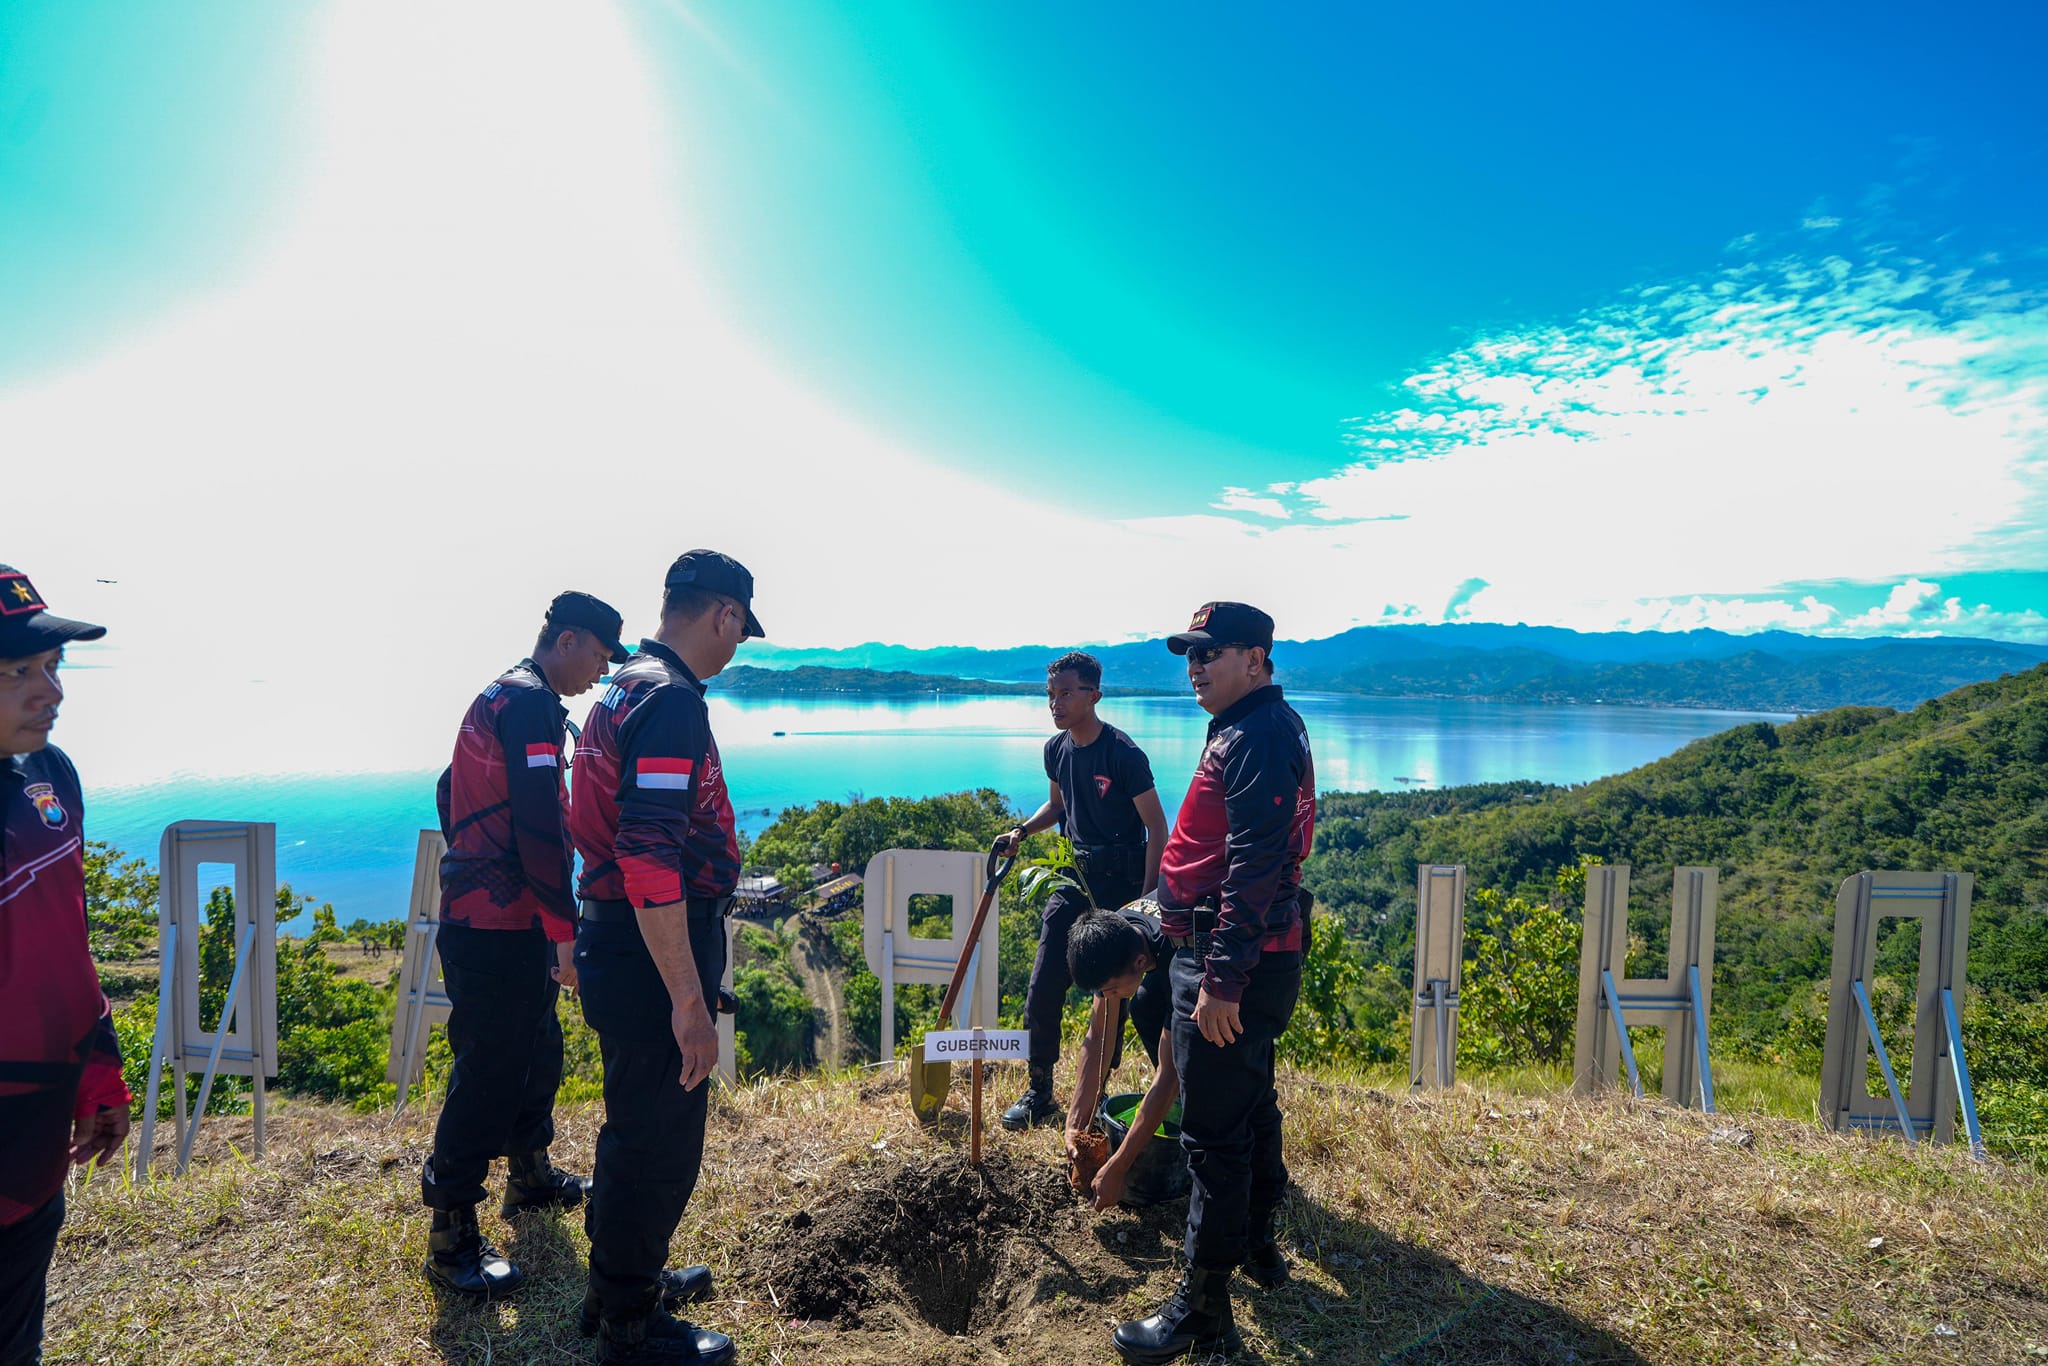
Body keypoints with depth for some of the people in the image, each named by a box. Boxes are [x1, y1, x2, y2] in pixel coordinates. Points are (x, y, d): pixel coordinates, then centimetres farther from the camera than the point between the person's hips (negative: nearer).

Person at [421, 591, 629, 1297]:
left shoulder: (498, 697, 16)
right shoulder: (531, 704, -17)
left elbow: (450, 793, 25)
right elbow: (539, 830, -24)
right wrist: (565, 930, -21)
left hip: (480, 914, 11)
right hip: (500, 928, -11)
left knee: (536, 1050, 22)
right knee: (488, 1072, -3)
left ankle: (531, 1177, 39)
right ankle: (450, 1237, 8)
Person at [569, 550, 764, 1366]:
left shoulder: (624, 689, 12)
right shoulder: (671, 698, -21)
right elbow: (651, 860, -29)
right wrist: (690, 1001, -26)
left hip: (616, 944, 10)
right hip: (653, 960, -10)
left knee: (637, 1131, 24)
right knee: (659, 1148, 6)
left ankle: (624, 1283, 42)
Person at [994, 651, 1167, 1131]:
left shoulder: (1124, 754, -17)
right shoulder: (1056, 748, 3)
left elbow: (1156, 827, -14)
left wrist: (1146, 898, -19)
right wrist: (1021, 831, 4)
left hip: (1122, 878, -6)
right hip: (1076, 874, 6)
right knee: (1043, 987, 4)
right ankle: (1039, 1093, 17)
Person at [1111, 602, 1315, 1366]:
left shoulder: (1258, 738, -19)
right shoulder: (1254, 729, 15)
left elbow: (1253, 869, -26)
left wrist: (1222, 980, -27)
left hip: (1231, 963, -11)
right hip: (1253, 958, 11)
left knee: (1213, 1131, -4)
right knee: (1251, 1102, 23)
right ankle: (1257, 1238, 41)